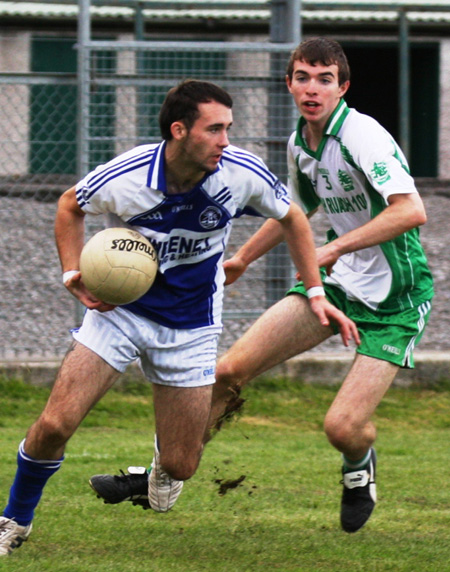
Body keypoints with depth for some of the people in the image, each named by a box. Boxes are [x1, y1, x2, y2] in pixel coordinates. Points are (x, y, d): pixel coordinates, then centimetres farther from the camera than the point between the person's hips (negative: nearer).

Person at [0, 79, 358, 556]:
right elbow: (70, 206, 1)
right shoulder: (123, 179, -23)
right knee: (53, 426, -14)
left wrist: (315, 292, 1)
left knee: (179, 467, 0)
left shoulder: (243, 174, -20)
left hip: (190, 326, 1)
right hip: (118, 308, -1)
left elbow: (291, 218, 2)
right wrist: (72, 273, -12)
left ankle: (165, 453, 40)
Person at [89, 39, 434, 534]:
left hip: (393, 299, -7)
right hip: (335, 281, 7)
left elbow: (411, 211, -33)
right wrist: (242, 259, 34)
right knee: (230, 369, -3)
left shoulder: (362, 136, -21)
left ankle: (359, 466, 23)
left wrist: (338, 246, -33)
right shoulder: (299, 144, 5)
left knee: (342, 427, -16)